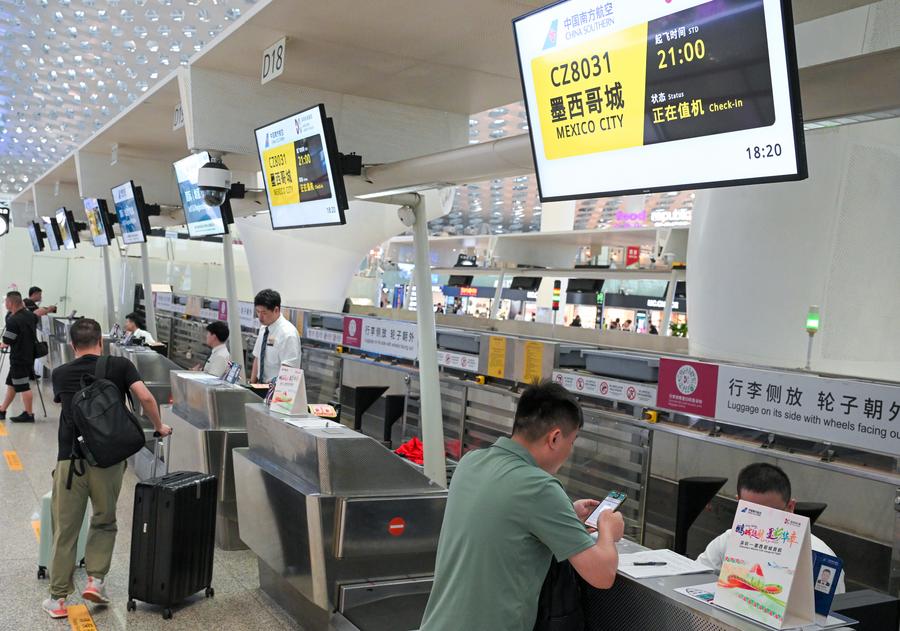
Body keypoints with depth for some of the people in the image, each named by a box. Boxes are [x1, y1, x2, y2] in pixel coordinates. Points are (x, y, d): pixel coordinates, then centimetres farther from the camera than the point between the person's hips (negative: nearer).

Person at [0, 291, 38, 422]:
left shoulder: (13, 321, -21)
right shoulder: (31, 316, 2)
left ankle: (28, 415, 9)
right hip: (29, 355, 9)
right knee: (11, 384, 18)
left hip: (19, 358, -9)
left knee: (23, 387, 1)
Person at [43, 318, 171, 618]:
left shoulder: (60, 374, 11)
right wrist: (159, 427, 7)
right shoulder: (120, 365, 3)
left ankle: (58, 597, 16)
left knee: (65, 530, 10)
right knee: (104, 522, 20)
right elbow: (145, 398, -9)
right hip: (109, 459, -1)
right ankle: (95, 579, 11)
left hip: (70, 459, 1)